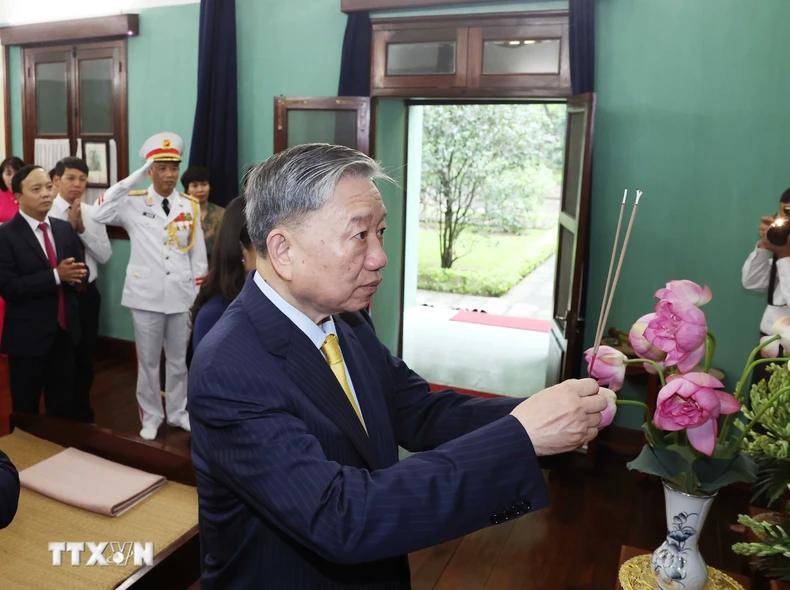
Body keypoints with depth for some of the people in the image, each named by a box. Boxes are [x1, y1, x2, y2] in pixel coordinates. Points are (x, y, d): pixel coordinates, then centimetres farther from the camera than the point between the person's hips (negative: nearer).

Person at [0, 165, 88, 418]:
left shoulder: (65, 229, 7)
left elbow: (82, 271, 9)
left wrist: (73, 277, -14)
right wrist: (55, 276, -24)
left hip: (64, 331, 5)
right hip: (28, 336, -5)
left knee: (64, 405, 18)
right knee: (26, 409, 12)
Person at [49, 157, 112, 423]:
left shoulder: (93, 213, 2)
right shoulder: (46, 212, -10)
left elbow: (104, 256, -3)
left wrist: (82, 228, -14)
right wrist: (69, 225, -20)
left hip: (88, 292, 4)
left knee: (85, 355, 16)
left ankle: (83, 412, 35)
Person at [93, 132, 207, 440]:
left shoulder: (191, 205, 3)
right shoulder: (133, 202, -2)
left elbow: (198, 254, 5)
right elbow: (99, 214, -21)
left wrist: (198, 294, 3)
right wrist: (134, 178, -18)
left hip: (181, 296, 2)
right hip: (146, 296, -2)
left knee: (178, 360, 15)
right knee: (148, 362, 11)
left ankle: (178, 412, 32)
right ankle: (151, 416, 28)